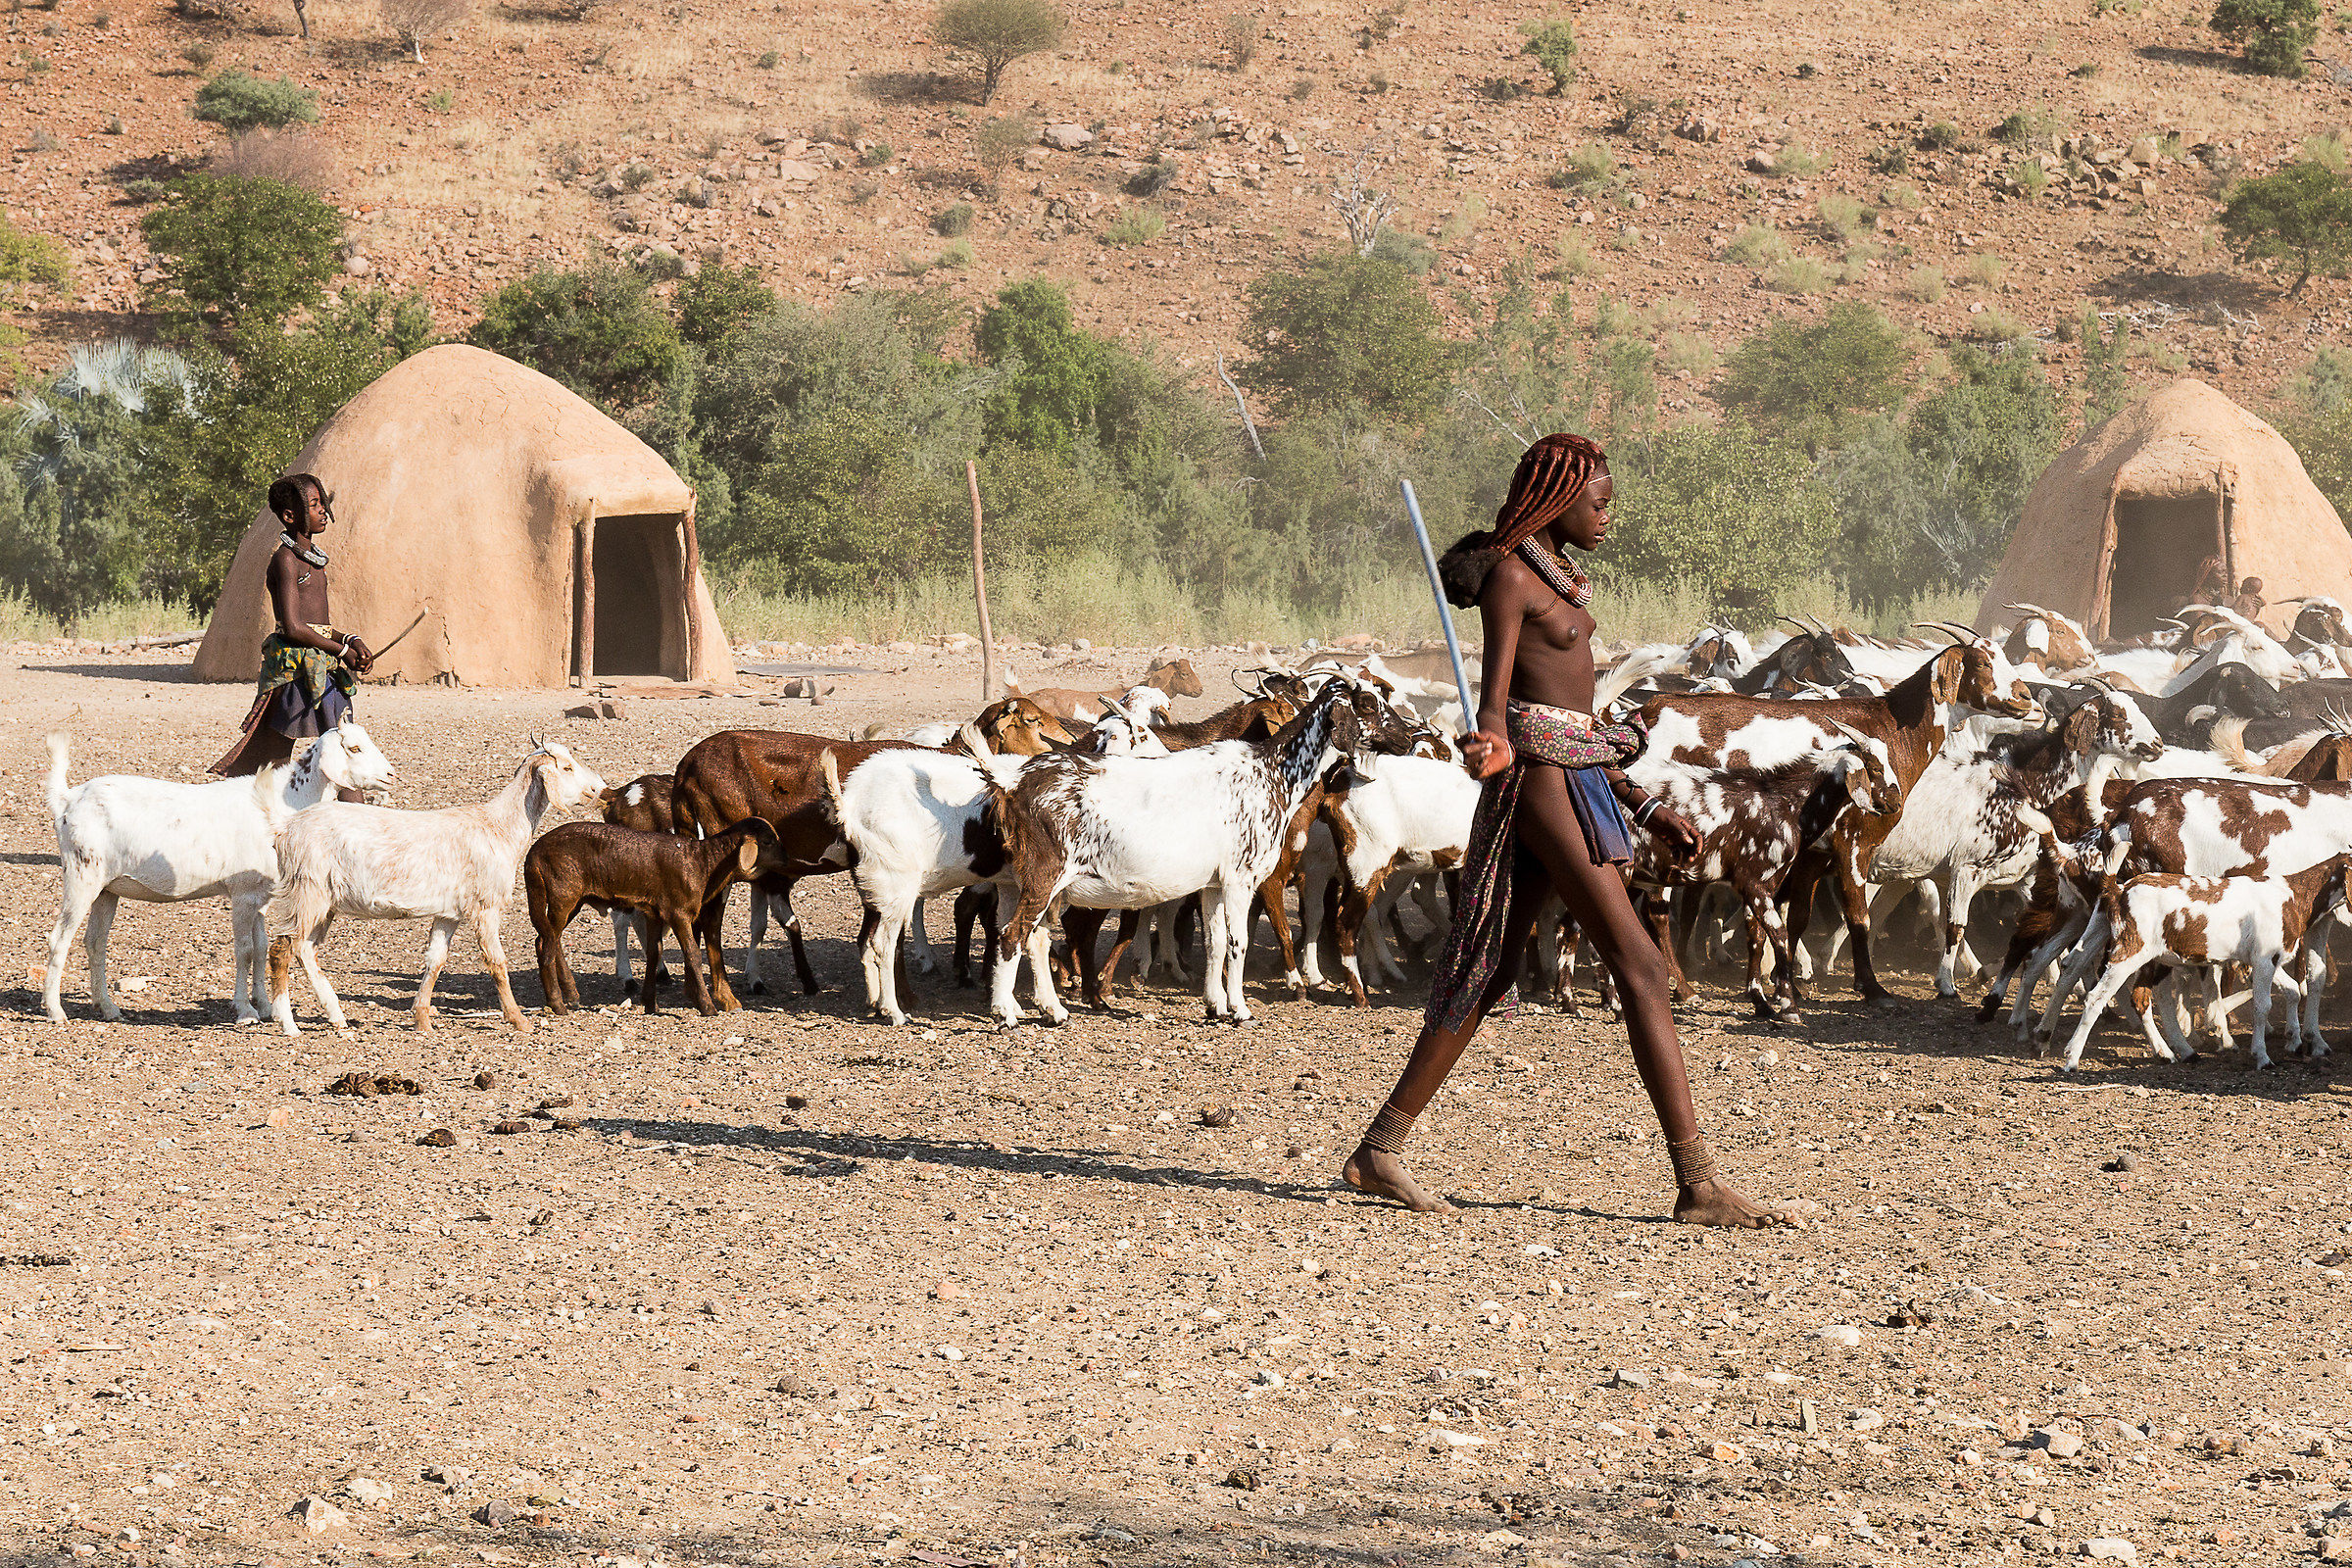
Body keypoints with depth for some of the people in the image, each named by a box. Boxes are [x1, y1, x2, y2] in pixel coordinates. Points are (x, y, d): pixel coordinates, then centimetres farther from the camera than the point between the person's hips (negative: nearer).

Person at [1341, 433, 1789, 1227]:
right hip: (1541, 782, -10)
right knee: (1642, 967, -12)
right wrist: (1489, 745, -41)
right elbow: (1495, 696, -18)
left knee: (1489, 974, 11)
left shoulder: (1552, 581, 19)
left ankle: (1380, 1151, 14)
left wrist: (1645, 808, 21)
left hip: (1575, 778, 10)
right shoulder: (1508, 576, -9)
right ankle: (1697, 1183, -15)